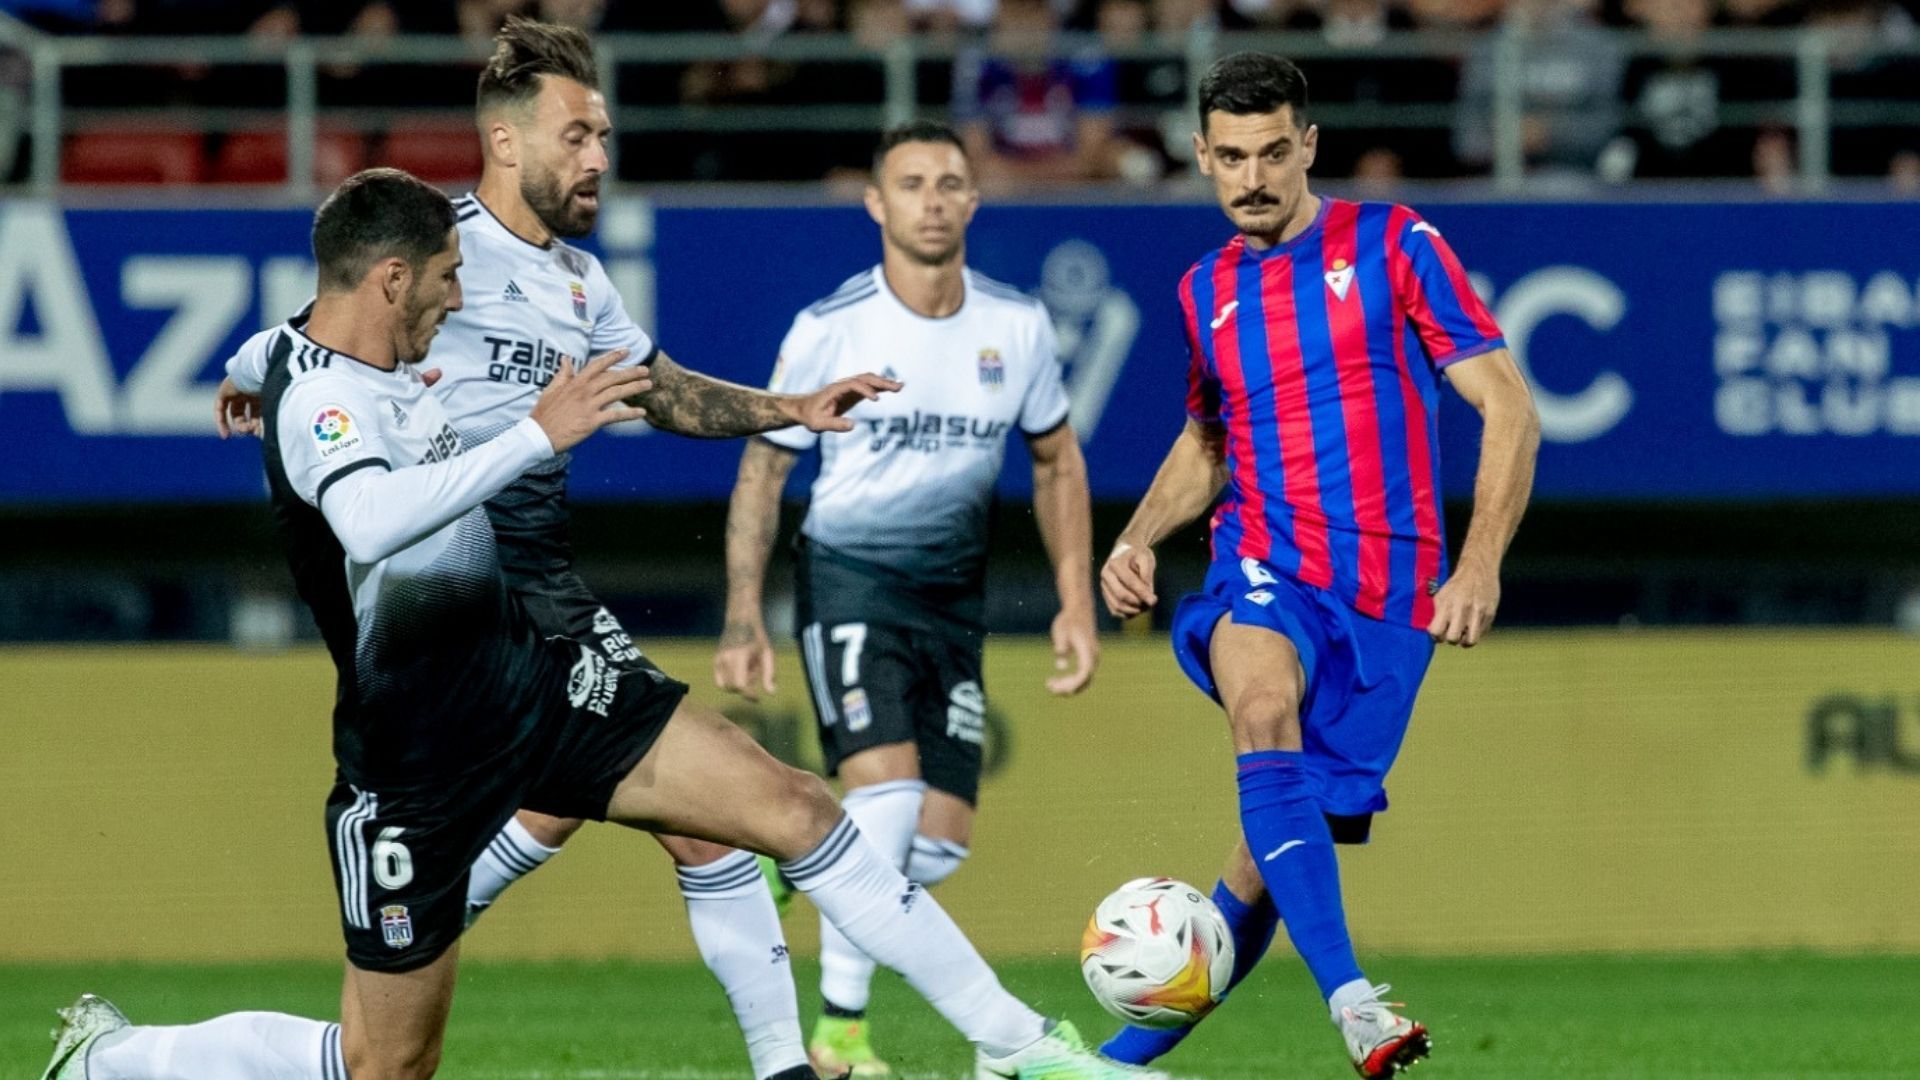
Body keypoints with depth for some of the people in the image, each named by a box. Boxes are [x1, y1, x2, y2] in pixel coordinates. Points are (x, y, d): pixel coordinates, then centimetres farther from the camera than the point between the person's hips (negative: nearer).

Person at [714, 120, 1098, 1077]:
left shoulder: (1017, 325, -1)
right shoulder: (830, 328, -10)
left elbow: (1055, 463, 13)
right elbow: (763, 468, -2)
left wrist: (1076, 604, 6)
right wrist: (743, 618, -8)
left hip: (955, 596, 5)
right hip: (849, 579, -4)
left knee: (939, 844, -1)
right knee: (887, 791, -22)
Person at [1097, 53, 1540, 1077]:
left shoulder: (1391, 245, 1)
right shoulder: (1206, 291, 13)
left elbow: (1507, 408, -1)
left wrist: (1480, 564, -13)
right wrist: (1138, 538, 10)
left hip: (1387, 596, -1)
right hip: (1265, 569, 1)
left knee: (1262, 871, -1)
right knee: (1265, 709, -35)